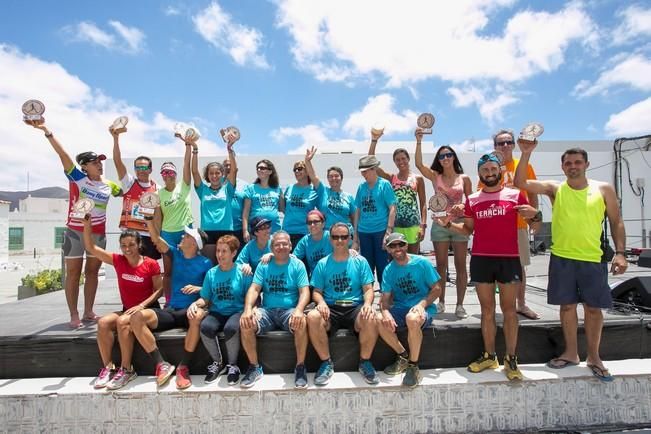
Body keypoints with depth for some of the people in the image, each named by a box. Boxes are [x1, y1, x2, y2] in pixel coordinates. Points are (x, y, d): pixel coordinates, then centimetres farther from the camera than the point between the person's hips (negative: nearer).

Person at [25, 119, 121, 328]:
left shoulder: (109, 185, 5)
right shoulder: (77, 178, -6)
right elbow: (63, 154, -17)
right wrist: (46, 131, -25)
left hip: (98, 233, 4)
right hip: (75, 232, -4)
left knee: (92, 272, 9)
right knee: (73, 273, 3)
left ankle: (88, 312, 19)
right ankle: (74, 315, 9)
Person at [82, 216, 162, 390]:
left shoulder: (151, 264, -10)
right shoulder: (118, 261, 2)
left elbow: (159, 289, -8)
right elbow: (91, 248, 0)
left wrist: (141, 305, -19)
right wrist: (87, 224, -12)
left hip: (146, 310, -5)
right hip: (127, 310, 5)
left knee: (122, 322, -31)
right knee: (103, 322, -22)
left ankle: (127, 370, -21)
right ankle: (108, 368, -12)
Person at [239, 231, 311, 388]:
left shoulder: (298, 265, 4)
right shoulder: (263, 265, 10)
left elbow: (304, 291, -4)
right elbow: (254, 289, 2)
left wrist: (299, 310, -25)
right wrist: (248, 309, -19)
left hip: (289, 310, -2)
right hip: (267, 310, 2)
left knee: (301, 323, -34)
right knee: (245, 324, -25)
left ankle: (300, 367, -14)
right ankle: (255, 368, -5)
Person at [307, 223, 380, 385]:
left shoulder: (360, 261, 10)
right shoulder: (322, 264, 11)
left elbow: (368, 289, 5)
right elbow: (316, 292, 10)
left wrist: (367, 303, -17)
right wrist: (321, 302, -13)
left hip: (355, 307, 0)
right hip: (331, 308, 1)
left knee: (371, 319, -34)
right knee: (312, 317, -32)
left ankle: (365, 361, -7)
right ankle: (326, 363, -10)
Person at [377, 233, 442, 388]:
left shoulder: (422, 263, -5)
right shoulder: (389, 270, 4)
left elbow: (437, 289, -4)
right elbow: (385, 298, 1)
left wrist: (422, 304, -21)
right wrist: (385, 312, -21)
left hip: (423, 309, -4)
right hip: (400, 308, 4)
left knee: (412, 318, -38)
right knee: (380, 321, -25)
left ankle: (413, 366, -18)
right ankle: (403, 356, -1)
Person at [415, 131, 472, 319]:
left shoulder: (464, 178, 5)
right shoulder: (435, 177, 5)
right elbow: (419, 164, -10)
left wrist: (462, 206, -14)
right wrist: (419, 141, -15)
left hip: (460, 223, 0)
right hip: (440, 224, 1)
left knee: (460, 265, 2)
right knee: (441, 265, 7)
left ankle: (460, 305, 10)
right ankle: (441, 302, 18)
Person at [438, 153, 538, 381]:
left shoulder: (515, 195, 3)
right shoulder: (472, 200, 9)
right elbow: (468, 229, 14)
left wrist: (535, 215, -13)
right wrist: (449, 224, -2)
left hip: (509, 258, -2)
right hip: (481, 259, 2)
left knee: (508, 309, 3)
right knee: (487, 309, 9)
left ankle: (511, 359, 13)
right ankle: (489, 355, 19)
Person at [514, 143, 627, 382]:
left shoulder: (604, 189, 2)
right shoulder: (555, 189, 2)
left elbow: (616, 222, 6)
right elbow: (521, 183, -7)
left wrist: (620, 252, -4)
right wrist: (526, 154, -16)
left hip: (593, 259, 0)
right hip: (561, 258, 0)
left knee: (593, 307, 7)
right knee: (567, 305, 10)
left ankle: (593, 356, 24)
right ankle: (571, 353, 25)